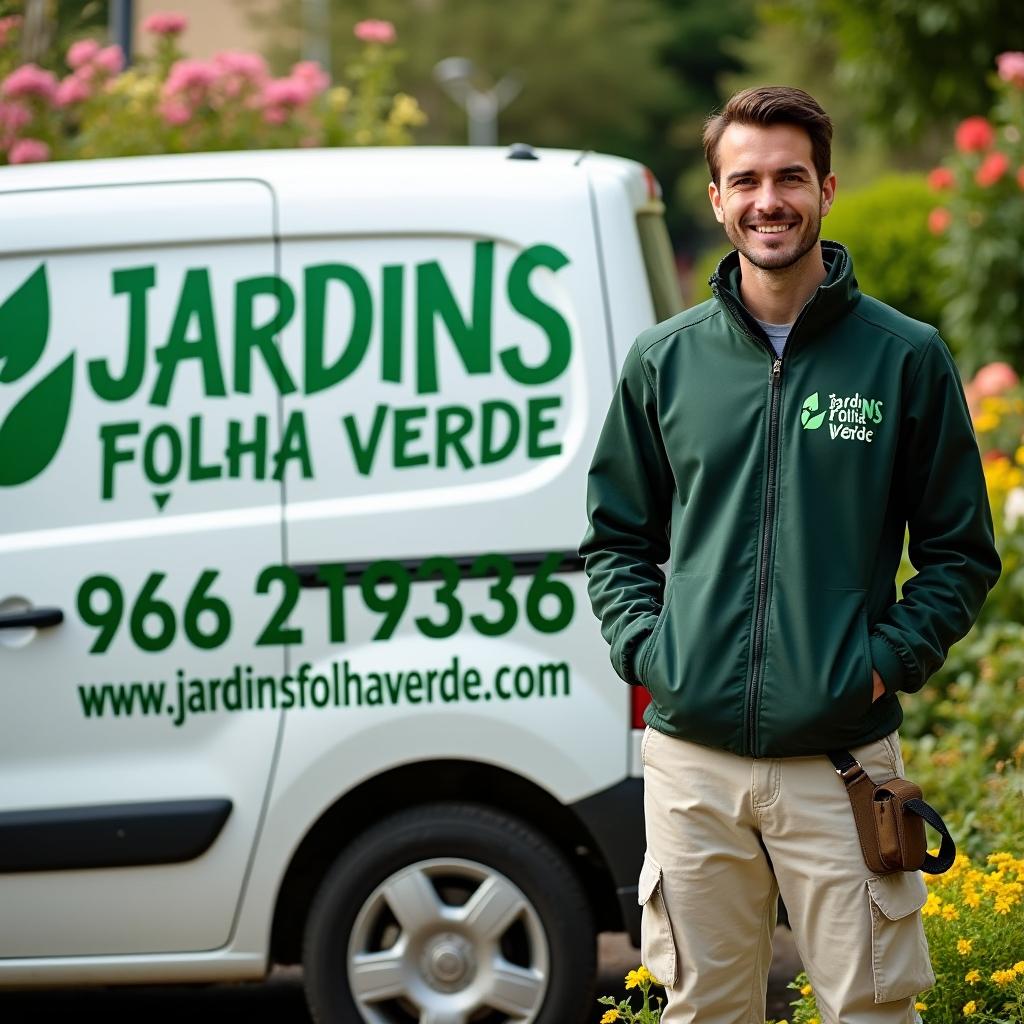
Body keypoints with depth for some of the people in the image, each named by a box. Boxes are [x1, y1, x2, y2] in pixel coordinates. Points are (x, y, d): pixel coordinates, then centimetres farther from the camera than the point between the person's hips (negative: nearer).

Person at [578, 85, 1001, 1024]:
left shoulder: (905, 358, 3)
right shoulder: (665, 361, 9)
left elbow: (962, 553, 7)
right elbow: (616, 537, 17)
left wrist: (887, 660, -6)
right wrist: (645, 646, 1)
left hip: (843, 759, -2)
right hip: (691, 759, 2)